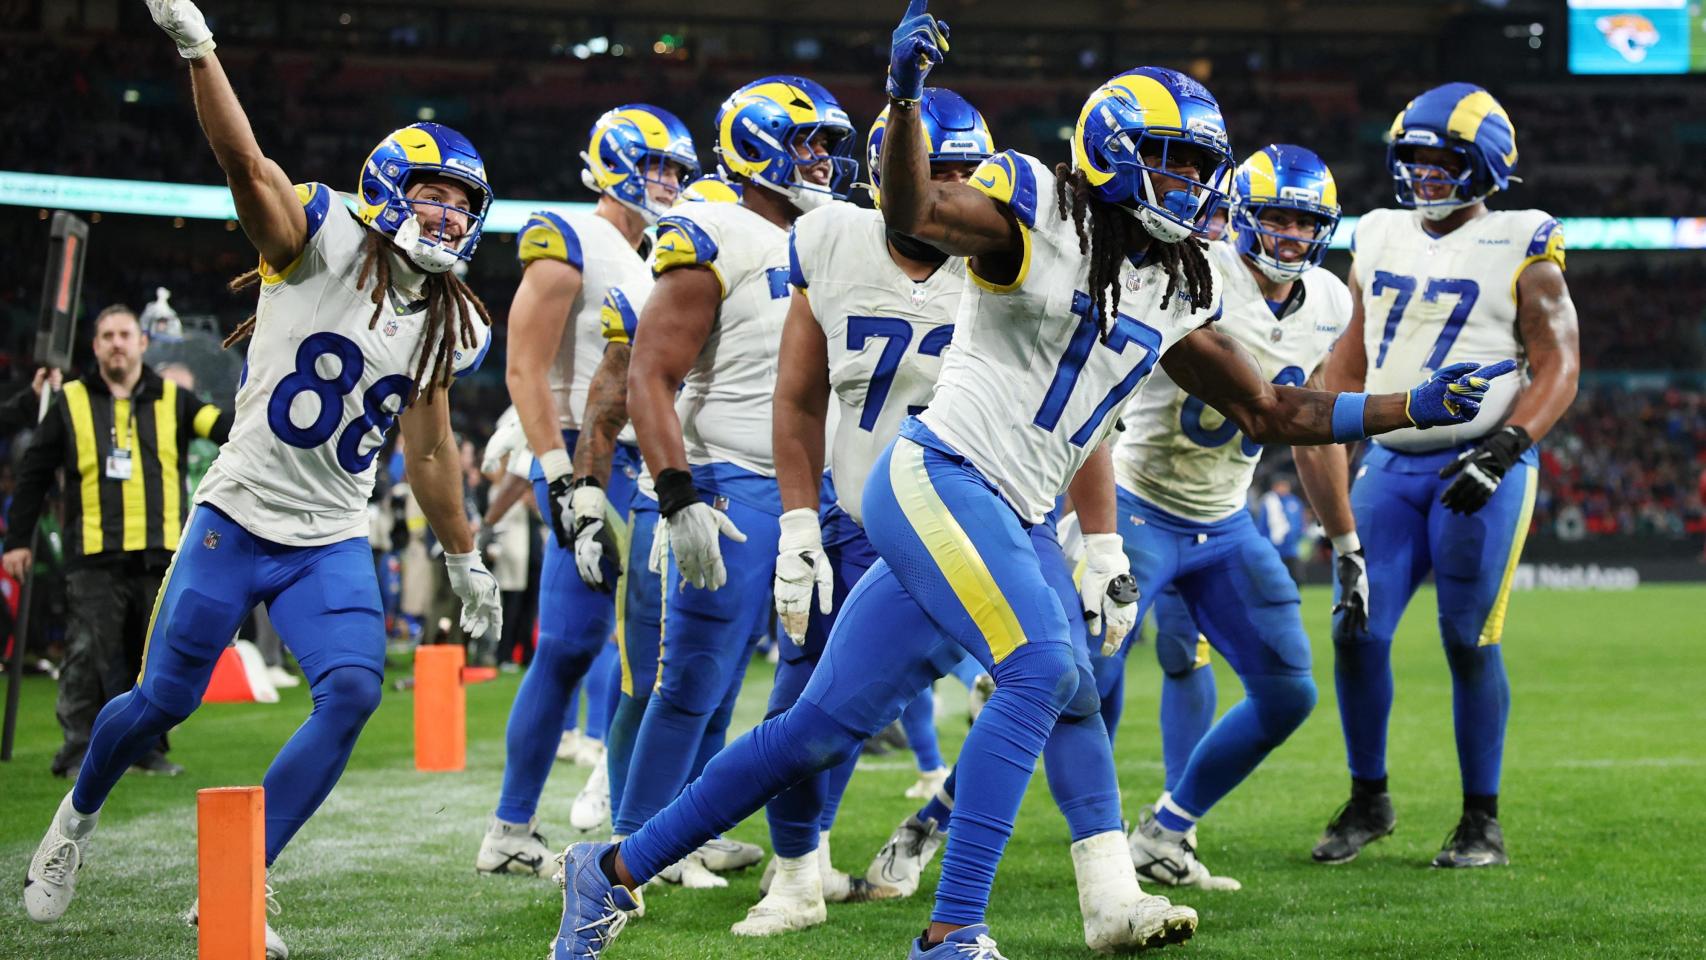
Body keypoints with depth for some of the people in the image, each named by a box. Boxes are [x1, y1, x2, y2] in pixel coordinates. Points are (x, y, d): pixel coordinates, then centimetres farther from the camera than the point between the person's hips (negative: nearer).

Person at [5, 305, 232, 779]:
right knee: (87, 657, -6)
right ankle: (77, 752, -1)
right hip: (94, 559, -2)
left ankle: (150, 748, 17)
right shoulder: (72, 403, 7)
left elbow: (217, 423, -7)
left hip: (159, 556, 2)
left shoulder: (171, 401, 10)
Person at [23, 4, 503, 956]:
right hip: (238, 519, -4)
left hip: (333, 545, 4)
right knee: (165, 699, 3)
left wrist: (465, 558, 23)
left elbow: (431, 453, 18)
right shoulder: (327, 246, -11)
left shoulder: (446, 326, 6)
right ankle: (82, 812, 38)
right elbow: (246, 162, -27)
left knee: (353, 692, -18)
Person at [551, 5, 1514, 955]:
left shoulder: (1176, 291, 15)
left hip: (1004, 522, 8)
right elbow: (916, 213, -25)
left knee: (822, 731, 8)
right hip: (939, 476, -8)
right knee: (1042, 669, -25)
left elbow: (1271, 410, 21)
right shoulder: (1037, 212, -6)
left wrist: (1415, 408, 15)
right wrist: (905, 95, -42)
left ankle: (615, 870, 19)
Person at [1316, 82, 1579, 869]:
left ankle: (1483, 823, 8)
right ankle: (1368, 801, 15)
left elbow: (1559, 366, -7)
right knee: (1357, 633, -1)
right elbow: (1352, 358, 20)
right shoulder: (1380, 237, 11)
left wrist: (1504, 448, -20)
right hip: (1390, 464, 5)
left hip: (1478, 468, -5)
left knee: (1469, 643, -4)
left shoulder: (1519, 246, -4)